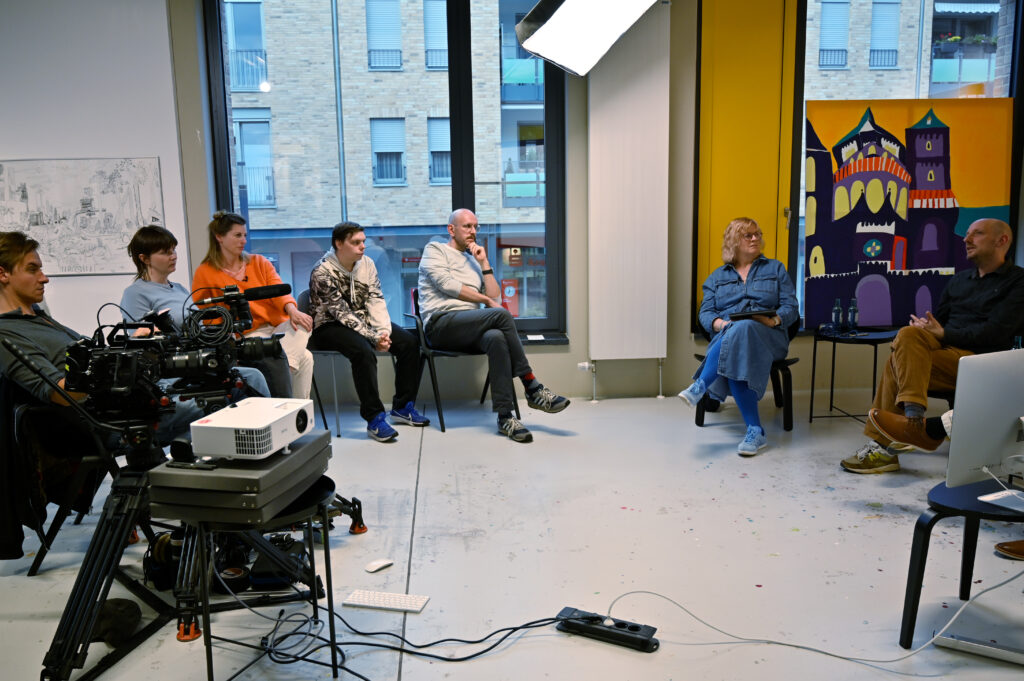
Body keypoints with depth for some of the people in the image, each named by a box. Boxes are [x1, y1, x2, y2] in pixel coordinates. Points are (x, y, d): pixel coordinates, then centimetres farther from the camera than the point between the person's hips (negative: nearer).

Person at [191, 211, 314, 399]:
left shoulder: (260, 262, 18)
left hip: (278, 327, 5)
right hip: (246, 335, -4)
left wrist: (292, 310, -20)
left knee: (303, 323, -33)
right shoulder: (205, 273, 7)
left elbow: (278, 291, 3)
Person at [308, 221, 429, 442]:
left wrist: (384, 331, -20)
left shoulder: (366, 263, 1)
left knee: (409, 342, -10)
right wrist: (374, 338, -30)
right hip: (329, 326, -7)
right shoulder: (323, 272, -19)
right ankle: (374, 419, -28)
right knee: (363, 351, -36)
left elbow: (376, 300, -3)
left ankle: (402, 407, 2)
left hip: (363, 320, 7)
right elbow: (342, 313, -23)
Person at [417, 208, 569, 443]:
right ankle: (533, 389, -26)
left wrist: (483, 263, 11)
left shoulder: (473, 260, 29)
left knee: (496, 338, -34)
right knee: (502, 314, -30)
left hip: (468, 328, 5)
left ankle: (505, 415, -38)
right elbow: (447, 284, -6)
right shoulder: (435, 250, 12)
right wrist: (485, 300, -1)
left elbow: (495, 296, 18)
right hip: (440, 323, -5)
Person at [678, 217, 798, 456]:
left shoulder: (775, 269, 19)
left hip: (767, 338, -1)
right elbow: (705, 312, 11)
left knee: (743, 330, -40)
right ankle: (755, 431, -41)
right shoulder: (718, 277, 22)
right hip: (725, 336, 1)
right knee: (734, 360, -38)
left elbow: (791, 307, 9)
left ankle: (700, 387, -45)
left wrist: (773, 320, -14)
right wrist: (719, 324, -13)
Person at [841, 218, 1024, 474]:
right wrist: (923, 327, -3)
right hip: (944, 347, 6)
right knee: (908, 335, -28)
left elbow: (995, 333, -10)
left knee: (898, 364, -27)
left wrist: (944, 334, -16)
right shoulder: (958, 280, 24)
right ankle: (913, 412, -35)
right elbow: (938, 320, 21)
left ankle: (883, 448, -29)